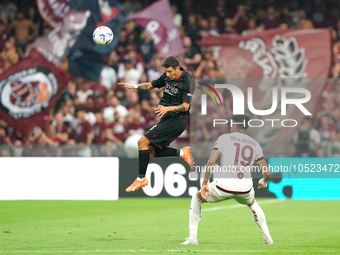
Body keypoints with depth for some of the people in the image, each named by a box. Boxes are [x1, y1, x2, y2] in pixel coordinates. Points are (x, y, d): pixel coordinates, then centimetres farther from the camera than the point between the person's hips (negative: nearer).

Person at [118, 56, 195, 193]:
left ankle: (141, 179, -9)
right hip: (167, 119, 9)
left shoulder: (188, 81, -16)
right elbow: (151, 85, 21)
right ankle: (182, 152, 14)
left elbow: (185, 106, -20)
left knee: (143, 142, -15)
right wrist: (134, 87, 5)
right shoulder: (167, 76, 6)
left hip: (176, 119, -9)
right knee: (151, 151, 6)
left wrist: (168, 108, -34)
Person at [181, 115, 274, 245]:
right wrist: (264, 182, 30)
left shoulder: (224, 138, 3)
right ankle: (267, 237, 31)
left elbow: (211, 162, -9)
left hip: (224, 186, -3)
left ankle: (192, 238, 16)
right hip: (245, 189, 3)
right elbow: (267, 172, 7)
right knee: (252, 204, 39)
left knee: (196, 198, 23)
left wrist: (204, 184, -5)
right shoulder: (255, 145, 12)